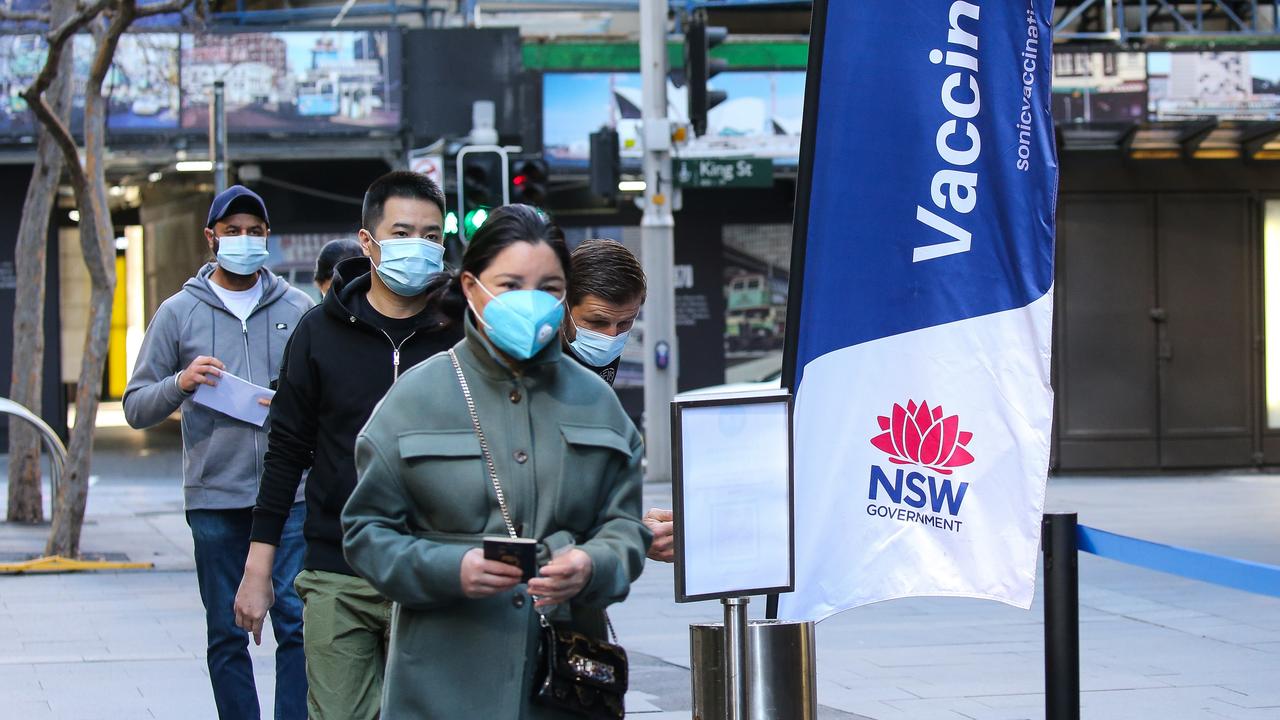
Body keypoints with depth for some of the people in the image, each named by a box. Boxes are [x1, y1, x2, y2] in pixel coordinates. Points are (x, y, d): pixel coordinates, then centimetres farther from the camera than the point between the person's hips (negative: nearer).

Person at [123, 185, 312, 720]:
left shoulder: (298, 309, 9)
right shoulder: (179, 313, 7)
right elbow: (136, 407, 6)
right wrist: (180, 384, -13)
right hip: (215, 499, 0)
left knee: (297, 623, -6)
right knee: (227, 634, 6)